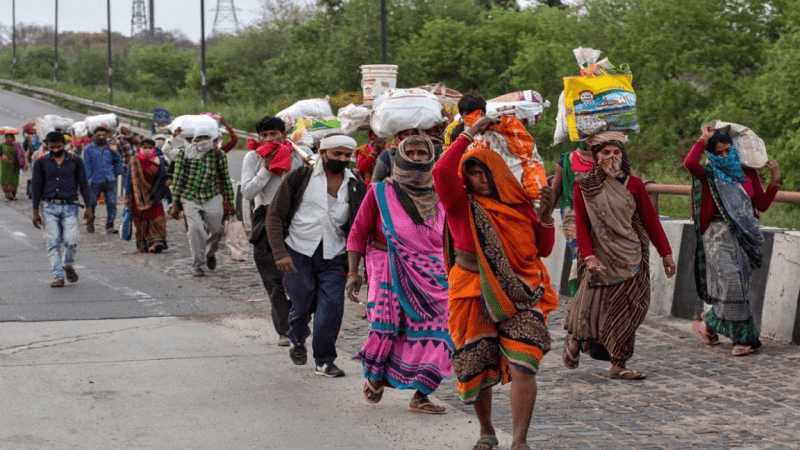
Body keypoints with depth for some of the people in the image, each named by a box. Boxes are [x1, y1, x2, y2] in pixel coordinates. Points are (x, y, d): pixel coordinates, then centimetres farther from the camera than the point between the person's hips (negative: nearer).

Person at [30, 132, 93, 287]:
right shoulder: (41, 163, 8)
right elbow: (36, 187, 8)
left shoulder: (75, 162, 8)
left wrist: (88, 208, 1)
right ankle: (58, 276, 0)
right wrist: (35, 212, 4)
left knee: (71, 241, -13)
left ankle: (68, 265, 16)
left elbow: (84, 185, 8)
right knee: (53, 244, -4)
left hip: (69, 207, -1)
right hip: (49, 207, 1)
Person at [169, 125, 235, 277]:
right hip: (190, 198, -1)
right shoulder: (184, 154, 0)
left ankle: (210, 253, 40)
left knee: (216, 230, 7)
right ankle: (197, 265, -4)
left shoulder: (218, 155, 1)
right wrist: (175, 204, -1)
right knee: (195, 229, -15)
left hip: (212, 198, 1)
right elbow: (178, 179, 2)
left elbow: (225, 179, 9)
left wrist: (230, 201, 10)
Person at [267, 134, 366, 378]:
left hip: (334, 257, 2)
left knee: (331, 308, -7)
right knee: (303, 305, 1)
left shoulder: (355, 186, 5)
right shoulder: (301, 178, -3)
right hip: (298, 253, -2)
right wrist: (280, 252, -13)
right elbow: (275, 215, -3)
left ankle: (324, 361, 8)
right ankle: (297, 340, 35)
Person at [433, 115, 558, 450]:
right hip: (476, 296, 0)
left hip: (519, 295, 1)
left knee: (522, 366, -16)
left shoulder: (520, 205, 9)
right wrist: (469, 135, -13)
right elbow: (441, 172, -19)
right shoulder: (463, 205, 0)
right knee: (477, 369, 9)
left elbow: (543, 249, 11)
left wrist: (546, 215, -4)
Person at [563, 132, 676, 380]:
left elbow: (650, 220, 7)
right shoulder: (583, 187, 1)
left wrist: (665, 254, 8)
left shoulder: (633, 184, 5)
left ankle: (618, 364, 7)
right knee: (592, 306, -3)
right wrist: (588, 256, -16)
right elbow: (581, 225, -3)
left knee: (625, 311, 0)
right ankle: (574, 341, 27)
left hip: (630, 258, 2)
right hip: (601, 257, -2)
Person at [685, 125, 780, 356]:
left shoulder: (747, 174, 13)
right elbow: (689, 163, -22)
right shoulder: (709, 176, 1)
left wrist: (774, 181, 2)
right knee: (732, 283, -14)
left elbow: (762, 205, 13)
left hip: (744, 236, 5)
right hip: (719, 235, -5)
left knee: (739, 285, 5)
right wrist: (703, 139, -10)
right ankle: (743, 337, -3)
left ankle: (710, 323, 24)